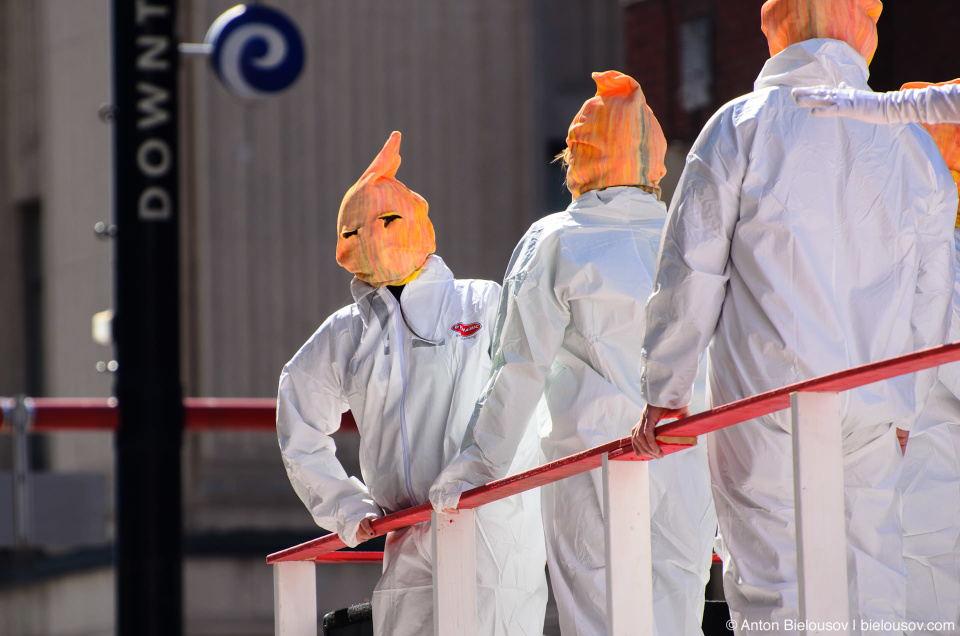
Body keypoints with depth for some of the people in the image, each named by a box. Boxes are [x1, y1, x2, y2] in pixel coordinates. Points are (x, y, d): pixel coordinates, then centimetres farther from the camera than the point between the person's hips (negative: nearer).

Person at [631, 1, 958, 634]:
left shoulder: (740, 128, -2)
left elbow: (690, 273, -3)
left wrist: (663, 393, 4)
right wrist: (905, 408, 23)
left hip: (764, 399, -3)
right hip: (874, 408, 3)